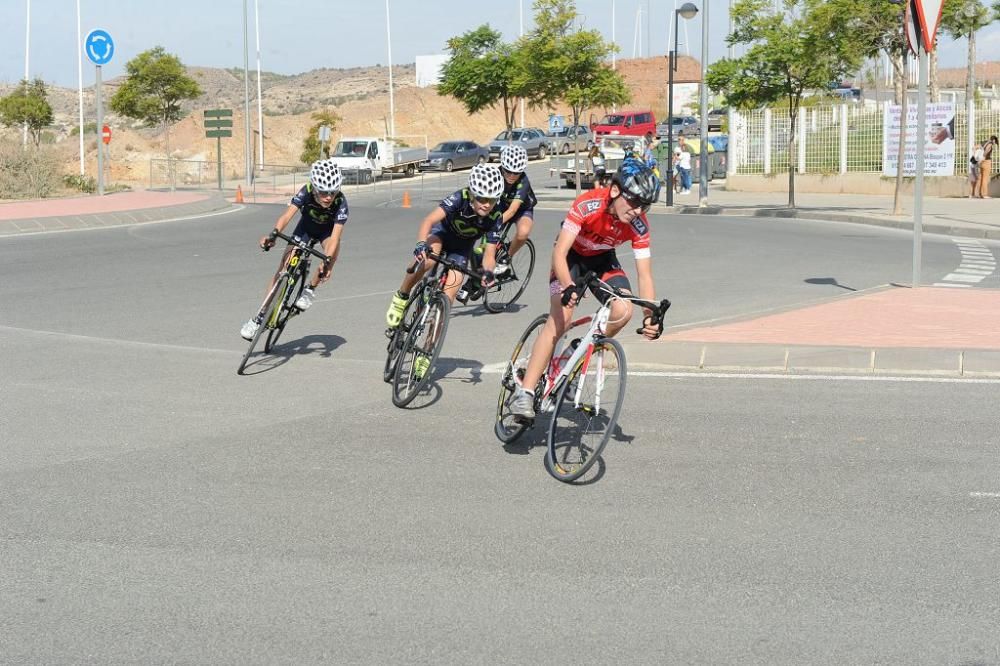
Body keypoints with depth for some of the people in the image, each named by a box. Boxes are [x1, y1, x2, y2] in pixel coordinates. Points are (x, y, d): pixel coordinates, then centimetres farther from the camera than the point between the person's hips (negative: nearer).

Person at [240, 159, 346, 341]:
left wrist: (327, 262, -59)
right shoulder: (306, 192, -33)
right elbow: (287, 215, -44)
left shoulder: (340, 202, -36)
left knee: (332, 250, -35)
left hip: (327, 231, -1)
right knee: (285, 266, -12)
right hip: (306, 226, 1)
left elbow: (335, 237, -43)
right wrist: (273, 235, -63)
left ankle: (310, 289, -11)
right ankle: (261, 316, -4)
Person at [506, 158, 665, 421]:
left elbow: (645, 275, -22)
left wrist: (651, 316, -36)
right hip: (571, 256, -3)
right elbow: (559, 253, -38)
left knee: (623, 311, -24)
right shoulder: (587, 205, -35)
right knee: (560, 318, -23)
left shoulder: (639, 225, -25)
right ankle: (524, 393, -22)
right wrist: (568, 287, -55)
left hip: (603, 260, 3)